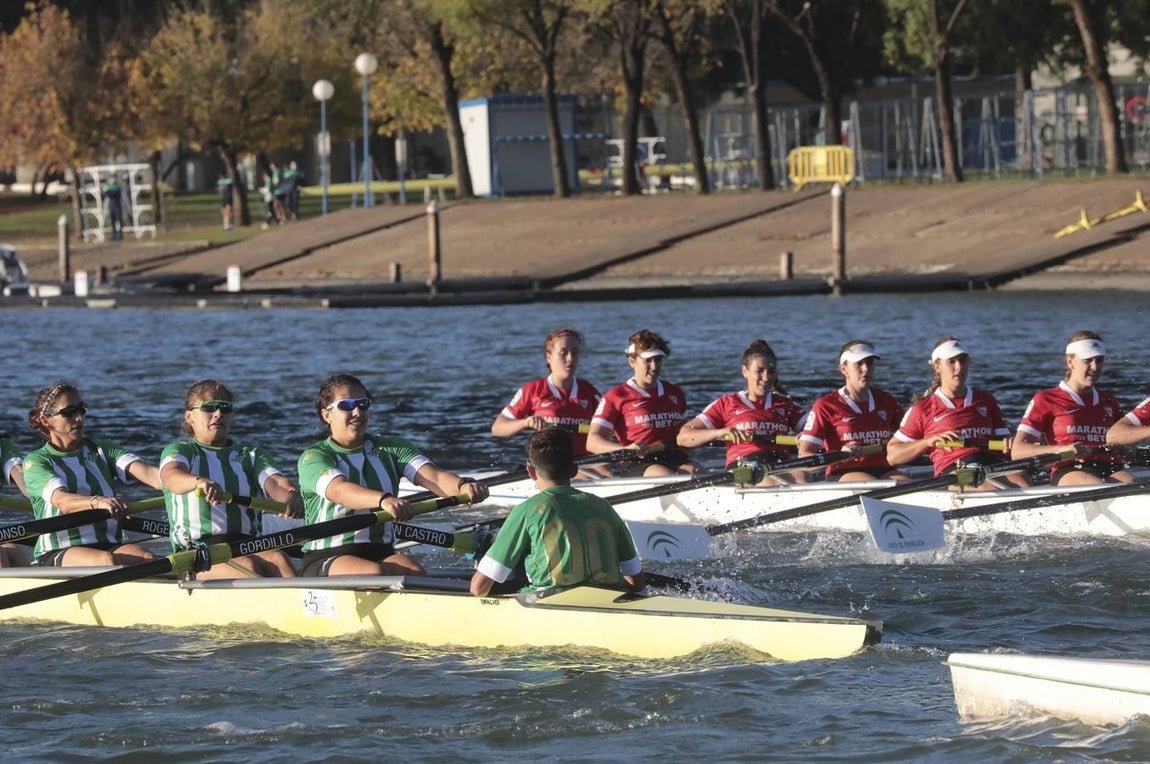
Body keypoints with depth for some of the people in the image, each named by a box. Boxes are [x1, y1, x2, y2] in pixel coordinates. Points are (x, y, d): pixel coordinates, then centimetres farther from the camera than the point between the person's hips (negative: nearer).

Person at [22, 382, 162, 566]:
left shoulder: (103, 451, 17)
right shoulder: (36, 461, 4)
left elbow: (147, 472, -1)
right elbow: (61, 500, -17)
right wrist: (98, 502, -39)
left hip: (109, 545, 4)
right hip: (56, 554, -4)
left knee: (147, 558, -28)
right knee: (106, 560, -34)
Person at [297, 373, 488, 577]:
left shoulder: (391, 449, 13)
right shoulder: (313, 457, -1)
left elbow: (433, 477, -5)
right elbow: (339, 491, -23)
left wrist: (463, 486, -30)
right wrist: (383, 499, -43)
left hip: (380, 553, 4)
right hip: (327, 559, -4)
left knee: (415, 573, -28)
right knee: (376, 574, -34)